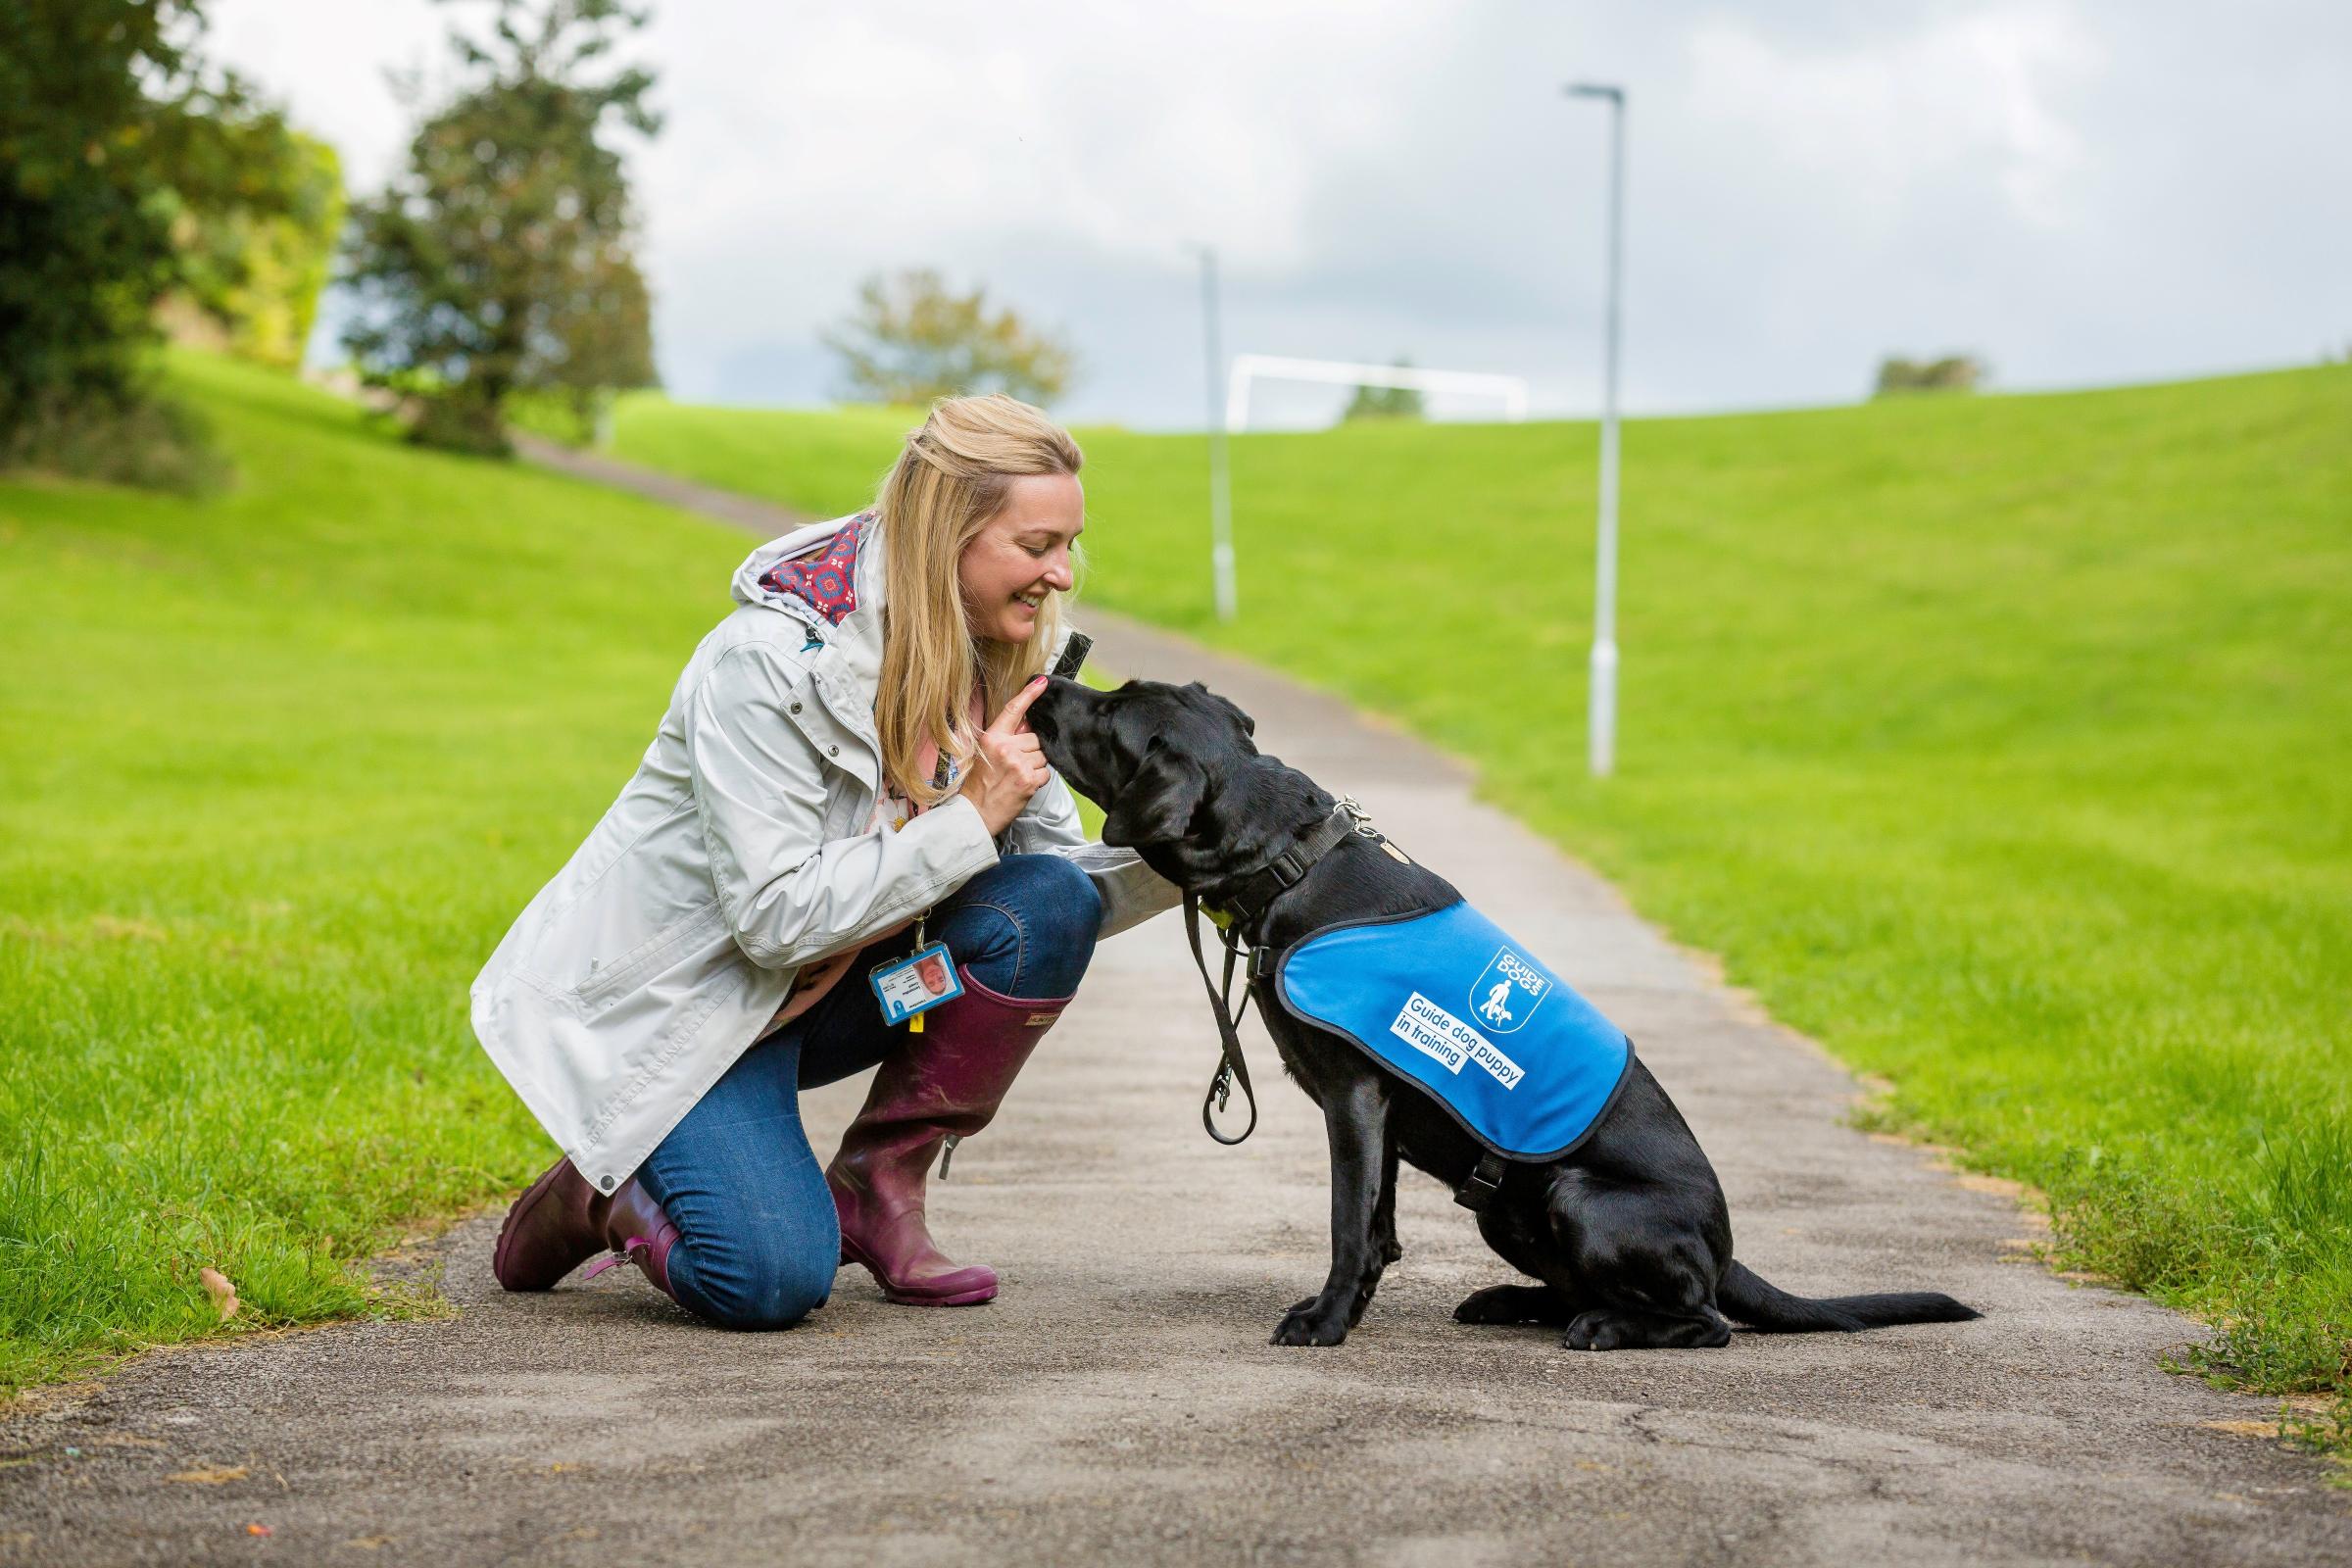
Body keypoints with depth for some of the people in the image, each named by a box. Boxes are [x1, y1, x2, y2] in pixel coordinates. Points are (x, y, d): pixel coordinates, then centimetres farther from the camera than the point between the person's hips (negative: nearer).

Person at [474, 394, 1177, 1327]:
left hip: (827, 985, 7)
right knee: (773, 1280, -27)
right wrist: (969, 818, -30)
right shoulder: (769, 658, -27)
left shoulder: (999, 659, -5)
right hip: (673, 996, -7)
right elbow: (775, 913, -30)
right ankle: (605, 1195, 7)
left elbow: (1061, 874, -2)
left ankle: (875, 1188, -4)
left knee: (1052, 902, -18)